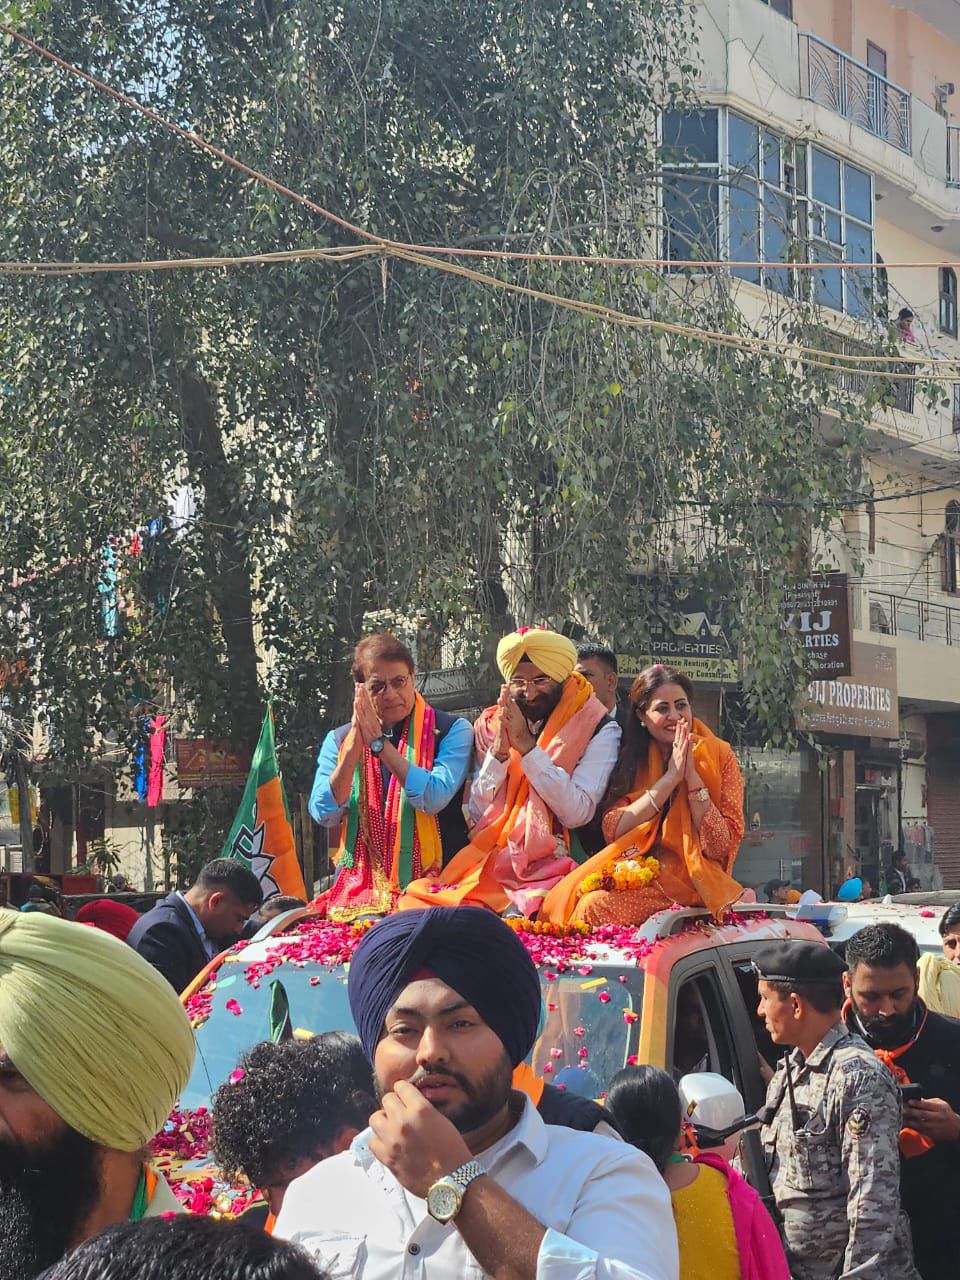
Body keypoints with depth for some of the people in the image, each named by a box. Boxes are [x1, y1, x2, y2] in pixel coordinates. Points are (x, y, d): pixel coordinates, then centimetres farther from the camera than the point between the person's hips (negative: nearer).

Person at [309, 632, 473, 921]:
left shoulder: (451, 731, 2)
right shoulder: (338, 740, 12)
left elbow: (434, 798, -14)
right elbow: (325, 815, 0)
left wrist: (379, 742, -12)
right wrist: (355, 746, -10)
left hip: (430, 886, -2)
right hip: (362, 883, 2)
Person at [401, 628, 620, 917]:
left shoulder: (599, 730, 1)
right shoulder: (491, 725, 12)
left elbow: (576, 814, -13)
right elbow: (478, 815, 6)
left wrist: (527, 745, -14)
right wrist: (499, 750, -8)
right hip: (491, 866, 5)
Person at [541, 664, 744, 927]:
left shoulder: (719, 756, 2)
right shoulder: (633, 760, 10)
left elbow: (722, 846, -7)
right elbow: (612, 830, -6)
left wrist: (692, 777, -14)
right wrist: (670, 778, -11)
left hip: (689, 879, -3)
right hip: (636, 869, 3)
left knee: (598, 906, -28)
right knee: (565, 897, -26)